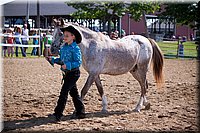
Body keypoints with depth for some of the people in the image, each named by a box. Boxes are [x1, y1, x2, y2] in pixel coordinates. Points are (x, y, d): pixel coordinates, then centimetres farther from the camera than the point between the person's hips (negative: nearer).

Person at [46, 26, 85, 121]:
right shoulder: (63, 47, 9)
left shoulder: (75, 48, -15)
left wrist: (67, 65, -31)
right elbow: (61, 60, 17)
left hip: (73, 73, -8)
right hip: (66, 73, 8)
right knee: (73, 92, 14)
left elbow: (78, 62, -20)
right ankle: (80, 112, 23)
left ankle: (58, 114, -10)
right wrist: (52, 59, 4)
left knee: (64, 92, -11)